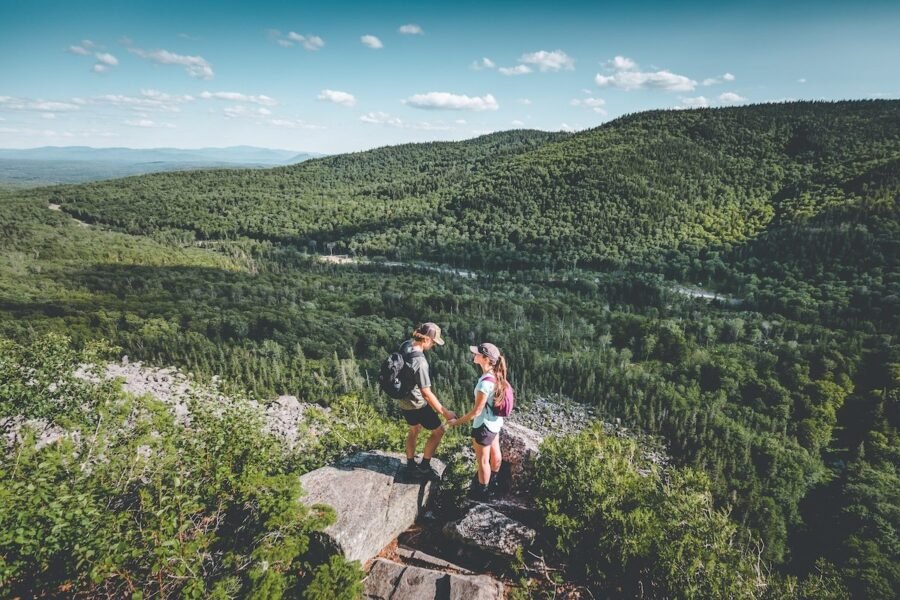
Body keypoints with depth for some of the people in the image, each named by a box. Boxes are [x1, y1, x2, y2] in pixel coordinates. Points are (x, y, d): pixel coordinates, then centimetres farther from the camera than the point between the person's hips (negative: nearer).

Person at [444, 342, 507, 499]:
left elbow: (476, 411, -26)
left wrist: (457, 422, -15)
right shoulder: (495, 375, -8)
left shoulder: (486, 382, -34)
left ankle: (482, 491, 33)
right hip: (495, 422, 8)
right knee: (495, 453, 28)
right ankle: (493, 482, 50)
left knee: (482, 460, 13)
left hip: (484, 425, -8)